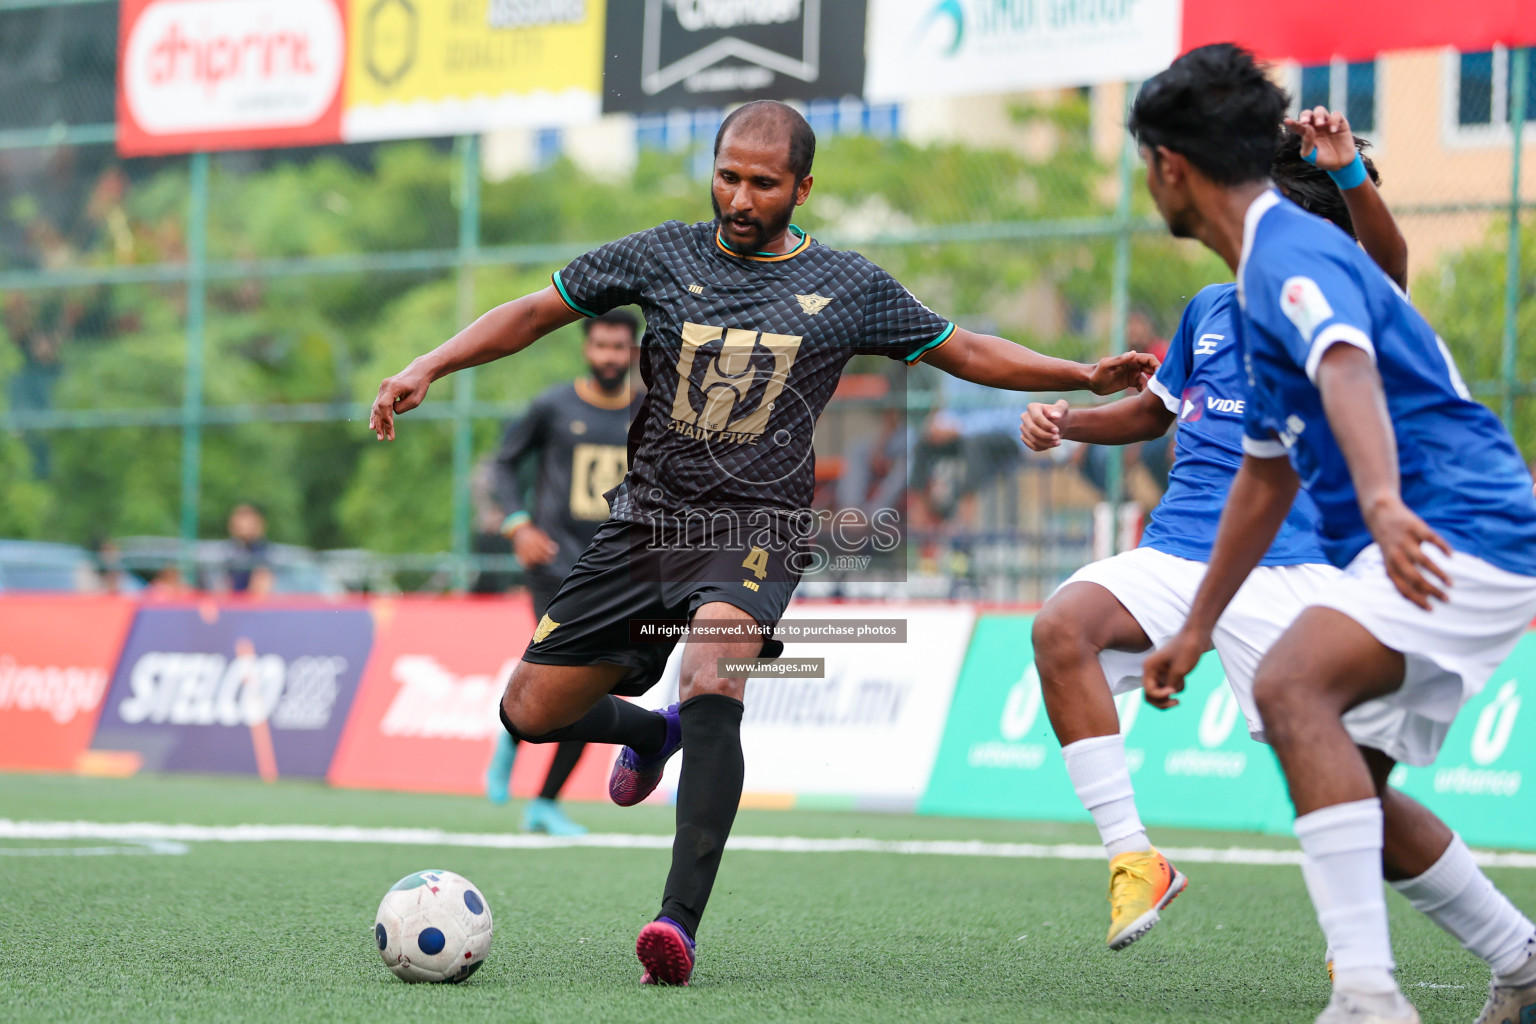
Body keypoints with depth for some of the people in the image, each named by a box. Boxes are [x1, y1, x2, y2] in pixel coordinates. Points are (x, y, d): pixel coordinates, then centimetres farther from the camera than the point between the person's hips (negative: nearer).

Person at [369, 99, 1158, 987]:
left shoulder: (849, 288, 4)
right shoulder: (662, 256, 5)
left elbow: (963, 352, 16)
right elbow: (536, 314, 11)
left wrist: (1084, 375, 7)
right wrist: (428, 368, 0)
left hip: (757, 532, -3)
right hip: (648, 521, 3)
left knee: (711, 681, -32)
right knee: (530, 711, 4)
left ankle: (681, 921, -37)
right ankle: (656, 732, 39)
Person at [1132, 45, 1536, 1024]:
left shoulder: (1294, 254, -13)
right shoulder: (1260, 282, 21)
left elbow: (1348, 371, -35)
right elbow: (1267, 471, 31)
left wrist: (1381, 501, -54)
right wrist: (1196, 628, 35)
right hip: (1422, 544, 11)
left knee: (1292, 687, -30)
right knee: (1345, 788, 14)